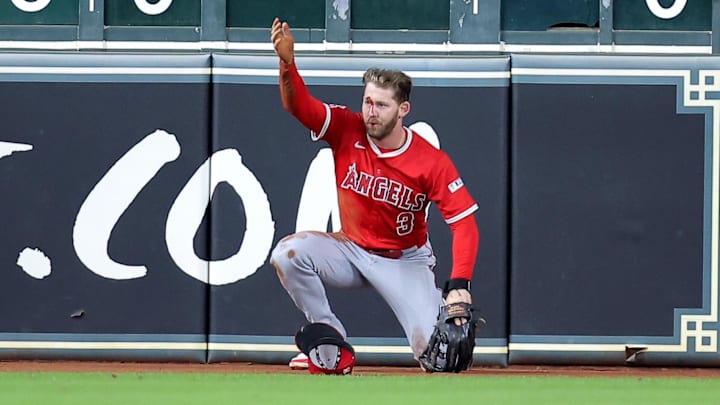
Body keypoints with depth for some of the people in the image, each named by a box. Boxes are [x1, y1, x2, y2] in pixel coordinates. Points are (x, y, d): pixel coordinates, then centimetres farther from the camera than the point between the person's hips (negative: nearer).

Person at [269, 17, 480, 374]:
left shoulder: (432, 162, -21)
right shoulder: (347, 130, -13)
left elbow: (465, 222, -23)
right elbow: (297, 105, -25)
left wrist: (459, 286, -35)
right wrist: (287, 62, -46)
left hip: (404, 261, -3)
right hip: (352, 249, 3)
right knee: (288, 253, -25)